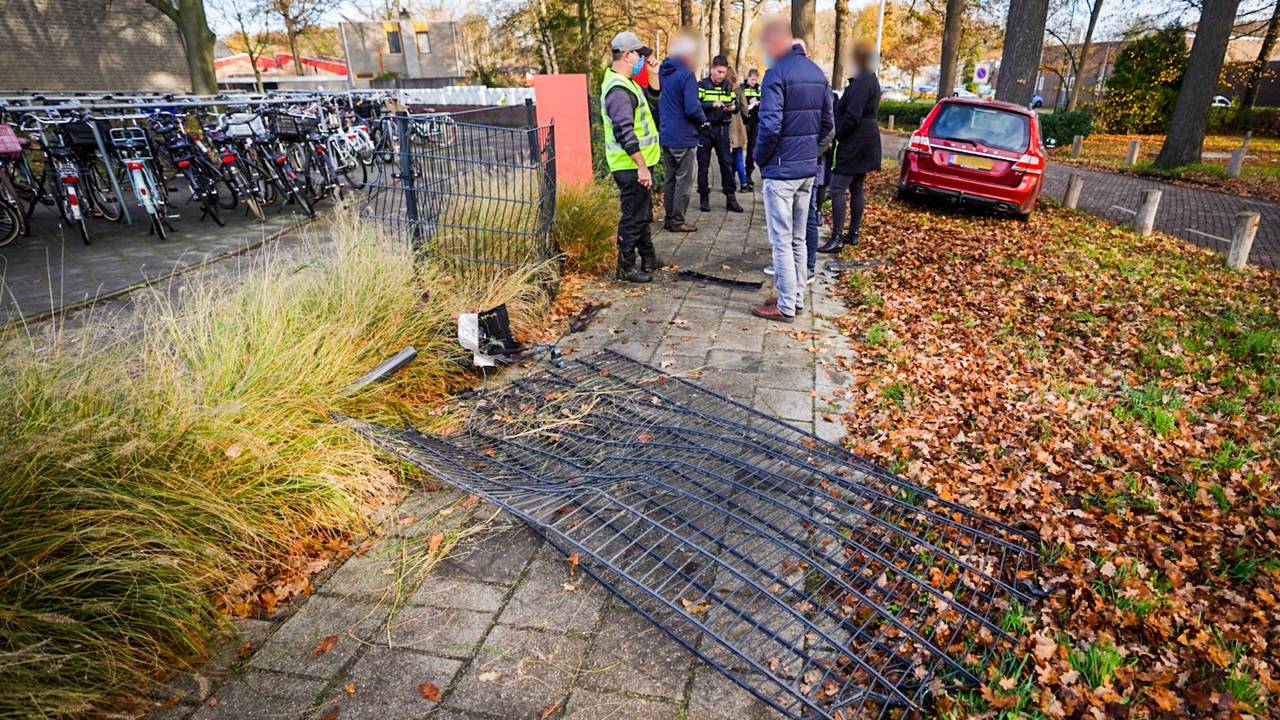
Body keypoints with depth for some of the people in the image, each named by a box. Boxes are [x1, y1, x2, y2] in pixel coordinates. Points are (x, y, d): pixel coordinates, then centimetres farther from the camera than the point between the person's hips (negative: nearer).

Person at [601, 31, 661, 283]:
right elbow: (625, 133, -27)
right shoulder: (618, 90, -21)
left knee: (643, 212, 21)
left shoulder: (625, 83, 14)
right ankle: (626, 267, 9)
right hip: (632, 167, -11)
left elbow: (652, 95, 32)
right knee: (634, 216, -2)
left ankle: (648, 258, 35)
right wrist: (642, 167, -27)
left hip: (638, 164, 11)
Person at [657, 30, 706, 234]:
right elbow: (692, 108, -21)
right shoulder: (686, 75, -15)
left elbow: (656, 102, 17)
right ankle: (677, 221, 4)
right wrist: (703, 119, -3)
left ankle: (668, 218, 20)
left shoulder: (662, 72, 10)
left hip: (665, 136, 8)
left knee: (670, 179, 15)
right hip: (684, 137, -8)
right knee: (684, 180, 1)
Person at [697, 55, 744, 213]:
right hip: (705, 129, -3)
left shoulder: (728, 86, 10)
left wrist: (733, 107, -9)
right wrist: (712, 104, -24)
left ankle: (730, 197, 7)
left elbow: (736, 104, 14)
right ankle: (704, 197, 13)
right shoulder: (702, 85, -3)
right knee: (703, 164, 3)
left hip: (723, 129, 3)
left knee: (727, 163, 2)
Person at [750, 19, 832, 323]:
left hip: (781, 170, -8)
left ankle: (786, 307, 5)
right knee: (798, 239, 15)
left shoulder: (777, 73, -14)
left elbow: (770, 127, -21)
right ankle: (797, 298, 24)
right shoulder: (817, 73, 11)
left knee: (782, 241, -1)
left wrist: (759, 158, -5)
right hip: (808, 168, 8)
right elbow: (827, 123, 14)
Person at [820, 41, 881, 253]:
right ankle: (853, 233, 21)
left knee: (837, 188, -11)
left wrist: (835, 135, -12)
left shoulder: (861, 82, -17)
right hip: (864, 143, 11)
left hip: (855, 143, -11)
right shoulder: (870, 80, 16)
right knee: (856, 188, 14)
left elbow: (852, 116, -23)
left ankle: (837, 238, -13)